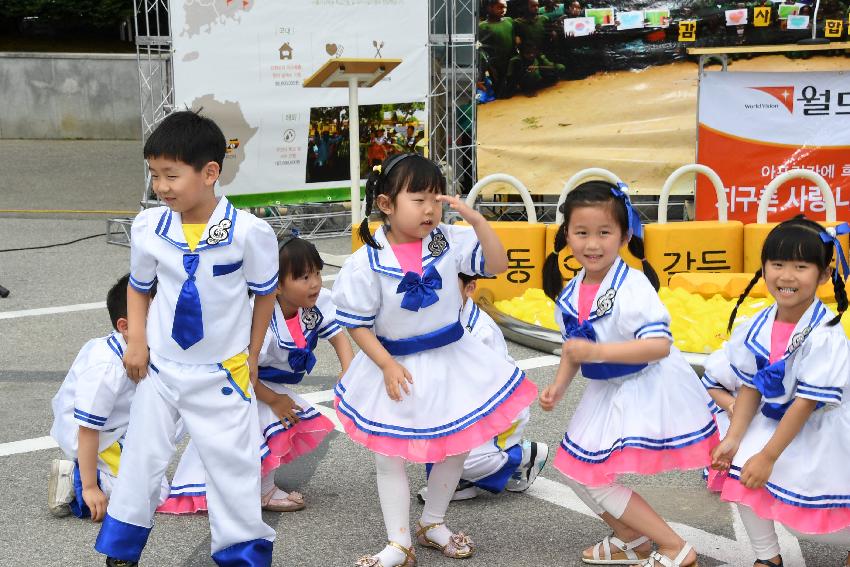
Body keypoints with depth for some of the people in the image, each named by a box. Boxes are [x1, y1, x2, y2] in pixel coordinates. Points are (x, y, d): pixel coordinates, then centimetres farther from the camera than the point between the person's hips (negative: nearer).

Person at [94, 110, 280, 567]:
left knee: (233, 465, 6)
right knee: (141, 460, 12)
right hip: (159, 367, 3)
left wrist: (252, 355, 2)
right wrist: (136, 340, -5)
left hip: (223, 371, -3)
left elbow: (265, 292, -3)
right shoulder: (149, 227, -11)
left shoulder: (248, 232, -19)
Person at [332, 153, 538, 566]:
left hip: (450, 361, 3)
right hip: (396, 367, -3)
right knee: (389, 458, 3)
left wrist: (475, 218, -23)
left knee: (455, 448, 14)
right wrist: (387, 366, -19)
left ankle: (432, 524, 36)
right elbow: (357, 323, -11)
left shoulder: (450, 242, -10)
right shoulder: (366, 263, -18)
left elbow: (497, 264, -12)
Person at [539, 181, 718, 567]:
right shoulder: (569, 296, 0)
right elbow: (572, 349, 12)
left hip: (645, 394, -8)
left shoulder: (633, 287, -23)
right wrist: (559, 386, -5)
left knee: (595, 476, -8)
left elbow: (659, 345, -32)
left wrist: (598, 351, -36)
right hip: (604, 393, 8)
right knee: (575, 469, 14)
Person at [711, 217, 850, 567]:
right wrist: (733, 439, -9)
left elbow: (806, 402, -25)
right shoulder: (759, 327, -9)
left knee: (805, 519, -1)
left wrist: (768, 456, -22)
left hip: (816, 431, -5)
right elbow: (750, 387, -1)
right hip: (772, 420, 6)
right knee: (741, 477, -9)